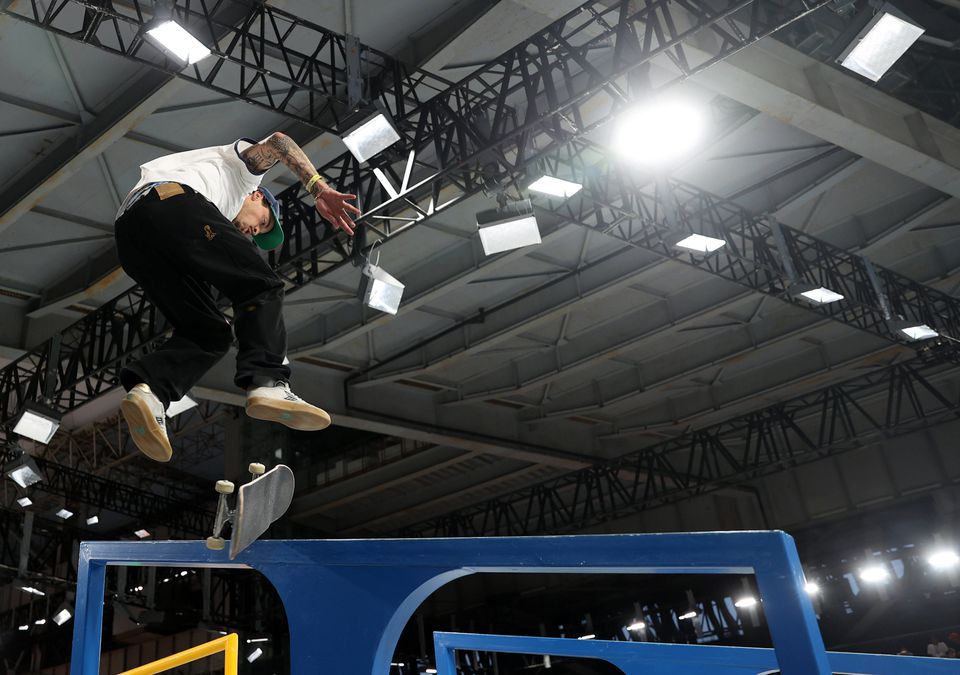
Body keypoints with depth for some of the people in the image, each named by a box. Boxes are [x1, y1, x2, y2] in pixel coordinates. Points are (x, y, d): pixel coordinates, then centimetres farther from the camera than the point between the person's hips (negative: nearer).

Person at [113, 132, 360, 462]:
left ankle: (148, 388, -17)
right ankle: (267, 384, -27)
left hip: (128, 233, 7)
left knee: (207, 332, 8)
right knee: (261, 287, -5)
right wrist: (322, 191, -2)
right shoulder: (245, 164, 29)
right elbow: (276, 142, 9)